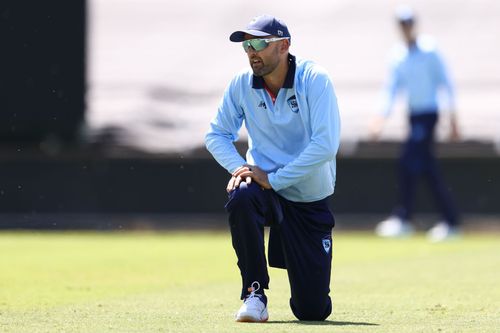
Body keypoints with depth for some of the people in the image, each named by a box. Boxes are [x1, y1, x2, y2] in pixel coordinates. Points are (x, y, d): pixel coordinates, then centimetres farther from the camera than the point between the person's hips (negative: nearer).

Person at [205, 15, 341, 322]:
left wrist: (273, 179, -26)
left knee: (313, 310, -4)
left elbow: (326, 145, -25)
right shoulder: (242, 85, -5)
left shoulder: (314, 80, -16)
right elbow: (217, 135, 4)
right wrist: (239, 167, -16)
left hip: (310, 201, -2)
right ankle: (255, 294, -21)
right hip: (267, 186, 2)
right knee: (242, 196, -38)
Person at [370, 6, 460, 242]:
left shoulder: (429, 51, -7)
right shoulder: (398, 56, 10)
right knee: (427, 168, 6)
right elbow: (392, 89, 10)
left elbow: (446, 84, -6)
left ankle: (403, 218, -10)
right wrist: (382, 117, -3)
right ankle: (450, 220, 12)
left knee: (408, 161, -15)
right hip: (413, 115, 6)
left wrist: (453, 119, -10)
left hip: (428, 113, -6)